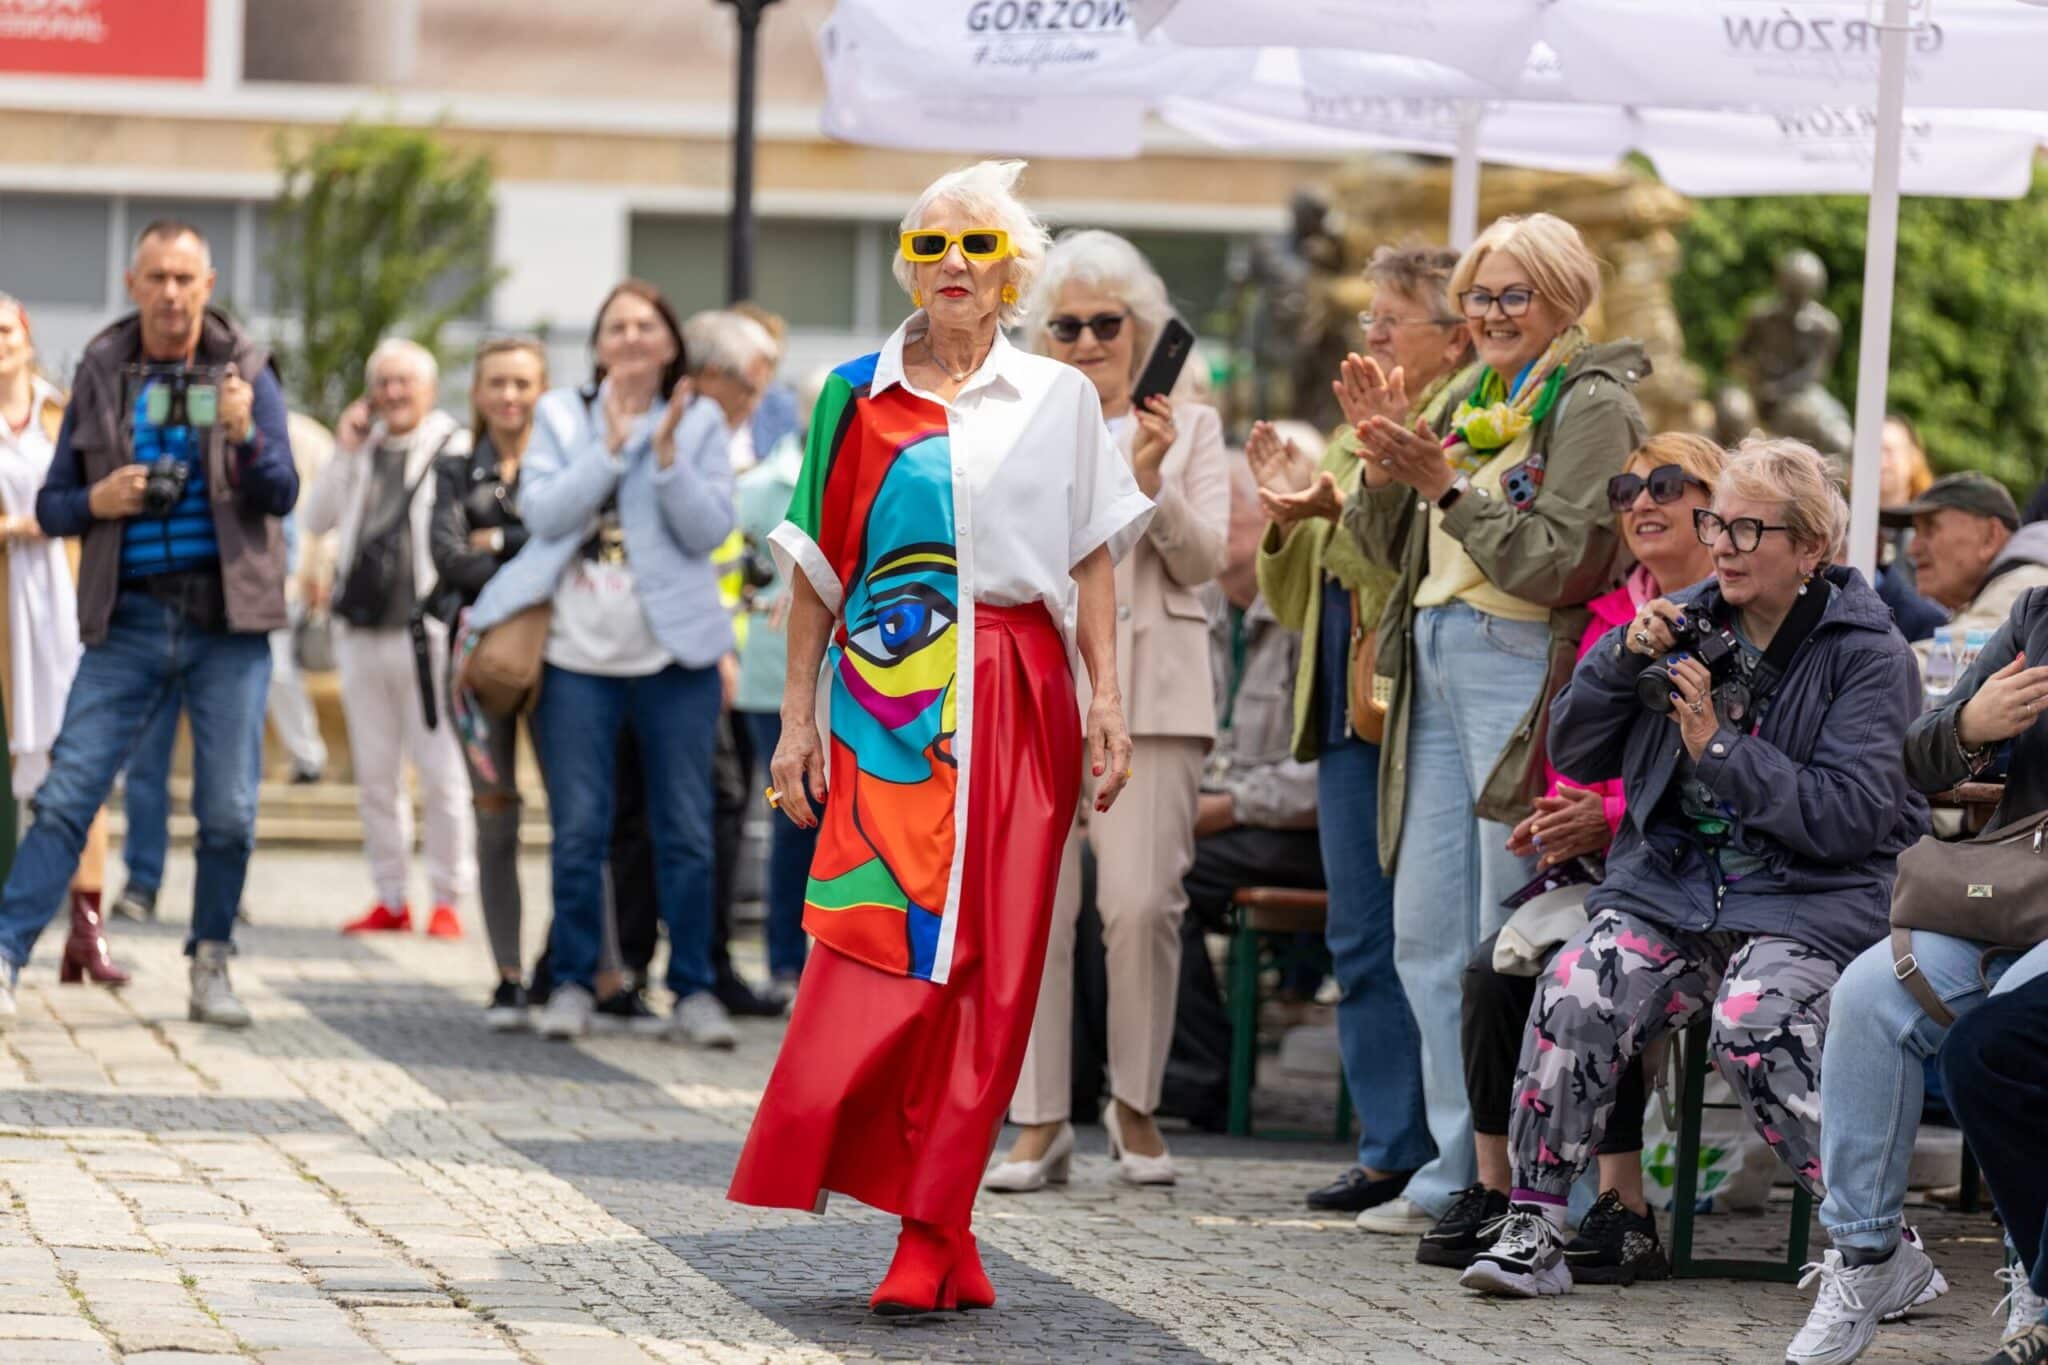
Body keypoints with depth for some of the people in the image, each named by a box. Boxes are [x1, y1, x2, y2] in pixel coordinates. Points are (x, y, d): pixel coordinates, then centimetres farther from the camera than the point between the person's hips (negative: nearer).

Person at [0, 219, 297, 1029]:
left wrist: (245, 438, -26)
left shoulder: (244, 371, 3)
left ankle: (211, 965, 15)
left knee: (228, 811, 1)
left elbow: (281, 496, -7)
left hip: (228, 624, -1)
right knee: (66, 796, -7)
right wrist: (97, 501, -12)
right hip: (129, 620, 1)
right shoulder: (101, 376, 7)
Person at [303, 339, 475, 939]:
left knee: (441, 775, -5)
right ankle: (390, 900, 16)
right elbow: (316, 519, 7)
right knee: (374, 777, 9)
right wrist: (344, 453, -1)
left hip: (426, 633, -6)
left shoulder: (455, 448, -2)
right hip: (360, 633, 6)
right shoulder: (363, 449, 14)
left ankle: (447, 900, 1)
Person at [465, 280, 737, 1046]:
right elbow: (542, 511, -7)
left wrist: (666, 456, -16)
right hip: (578, 655, 0)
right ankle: (572, 983, 10)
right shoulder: (561, 416, 7)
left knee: (685, 831, 1)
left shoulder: (700, 423, 6)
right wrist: (612, 446, -14)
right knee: (578, 830, 1)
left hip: (675, 655, 0)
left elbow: (711, 530, -4)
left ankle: (693, 990, 7)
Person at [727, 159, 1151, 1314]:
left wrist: (1107, 701, 0)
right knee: (882, 942, -11)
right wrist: (799, 716, 2)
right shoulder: (859, 398, 8)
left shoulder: (1059, 399, 10)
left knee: (988, 967, -3)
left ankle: (932, 1230, 0)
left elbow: (1092, 563, 9)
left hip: (1013, 702, 1)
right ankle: (938, 1239, -5)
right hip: (886, 700, -1)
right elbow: (817, 568, 8)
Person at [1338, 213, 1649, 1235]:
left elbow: (1558, 564, -16)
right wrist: (1385, 458, 0)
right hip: (1434, 670, 9)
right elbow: (1389, 548, 16)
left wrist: (1444, 481, -19)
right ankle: (1457, 1171, 15)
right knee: (1427, 930, 9)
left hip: (1520, 671, -9)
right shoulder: (1472, 402, 18)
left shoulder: (1593, 406, -6)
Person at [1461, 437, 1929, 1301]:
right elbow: (1573, 756, 14)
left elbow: (1849, 815, -11)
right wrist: (1623, 660, -2)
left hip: (1807, 897, -4)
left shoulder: (1866, 654, -1)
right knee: (1575, 993, -25)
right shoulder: (1687, 625, 14)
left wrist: (1721, 749, -14)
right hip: (1668, 881, 4)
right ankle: (1531, 1231, -16)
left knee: (1754, 1027, -34)